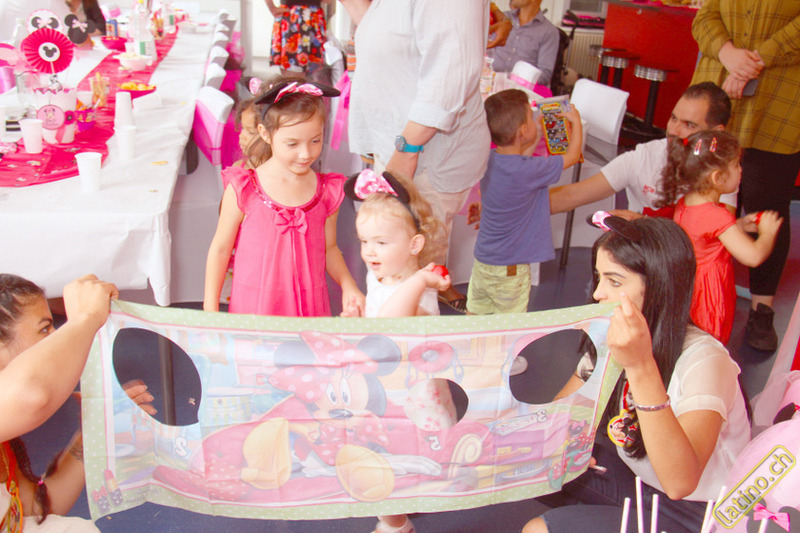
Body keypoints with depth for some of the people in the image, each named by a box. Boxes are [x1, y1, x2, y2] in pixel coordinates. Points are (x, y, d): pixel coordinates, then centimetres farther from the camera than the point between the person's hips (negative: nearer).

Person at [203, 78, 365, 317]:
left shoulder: (328, 192, 0)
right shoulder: (243, 189, -8)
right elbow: (220, 249, 1)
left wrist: (348, 286, -1)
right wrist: (210, 310, 0)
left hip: (310, 307, 2)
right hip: (253, 307, -2)